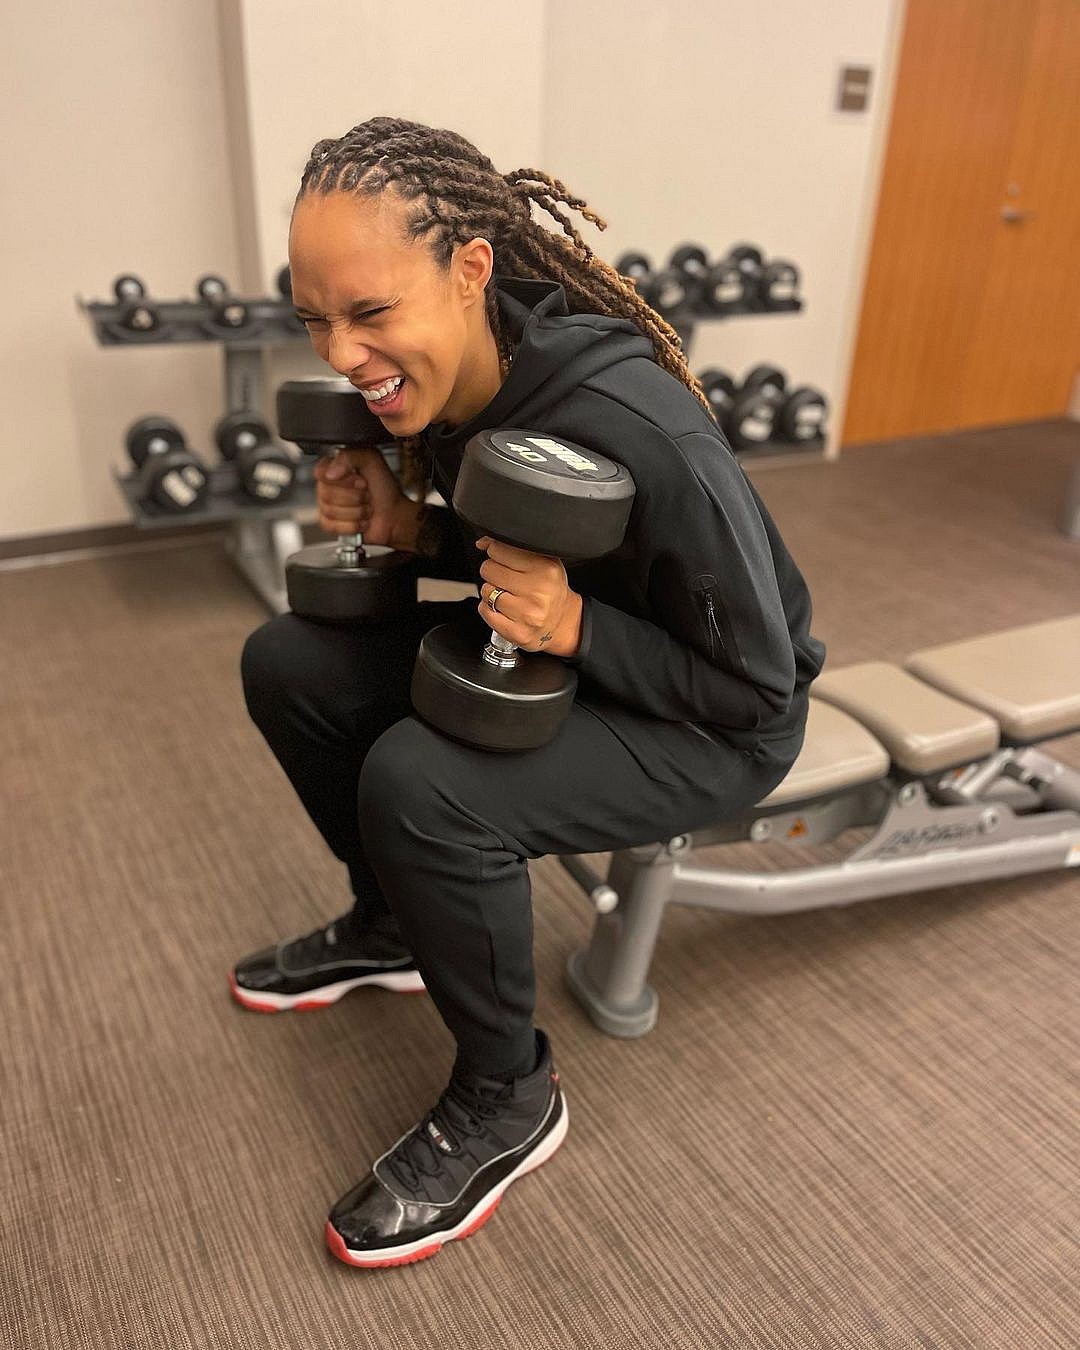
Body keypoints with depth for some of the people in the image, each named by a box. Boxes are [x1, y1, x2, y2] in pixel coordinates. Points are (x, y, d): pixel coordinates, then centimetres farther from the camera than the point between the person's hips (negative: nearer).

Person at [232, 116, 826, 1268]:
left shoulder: (631, 427, -32)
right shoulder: (446, 380, -9)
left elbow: (755, 679, -22)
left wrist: (573, 628, -35)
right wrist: (406, 529, -10)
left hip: (718, 728, -7)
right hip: (553, 654, 8)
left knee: (419, 784, -32)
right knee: (287, 664, -1)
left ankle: (507, 1101, -4)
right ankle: (393, 924, 21)